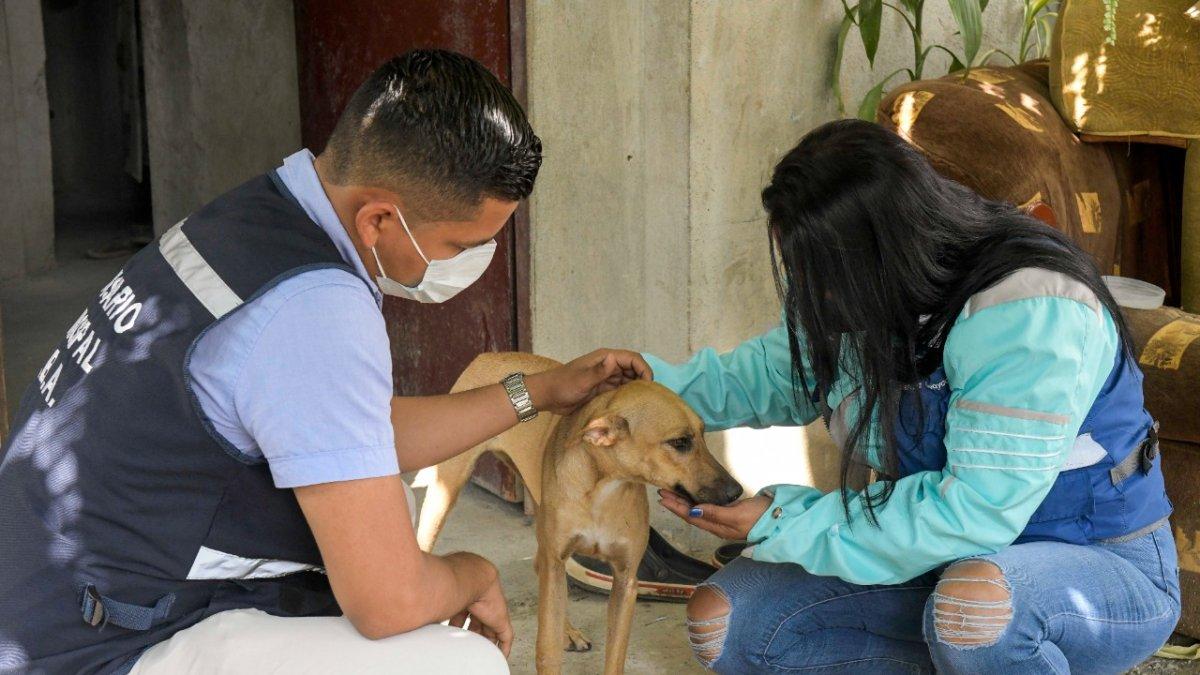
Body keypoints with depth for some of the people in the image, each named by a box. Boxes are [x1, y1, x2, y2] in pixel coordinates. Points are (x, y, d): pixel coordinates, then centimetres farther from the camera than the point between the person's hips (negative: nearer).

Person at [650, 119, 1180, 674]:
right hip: (944, 559, 7)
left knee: (973, 599, -42)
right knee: (722, 621, -8)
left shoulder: (1029, 316, -28)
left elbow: (976, 513, -31)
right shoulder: (865, 292, -4)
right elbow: (774, 379, 15)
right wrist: (654, 381, -2)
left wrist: (785, 526, -26)